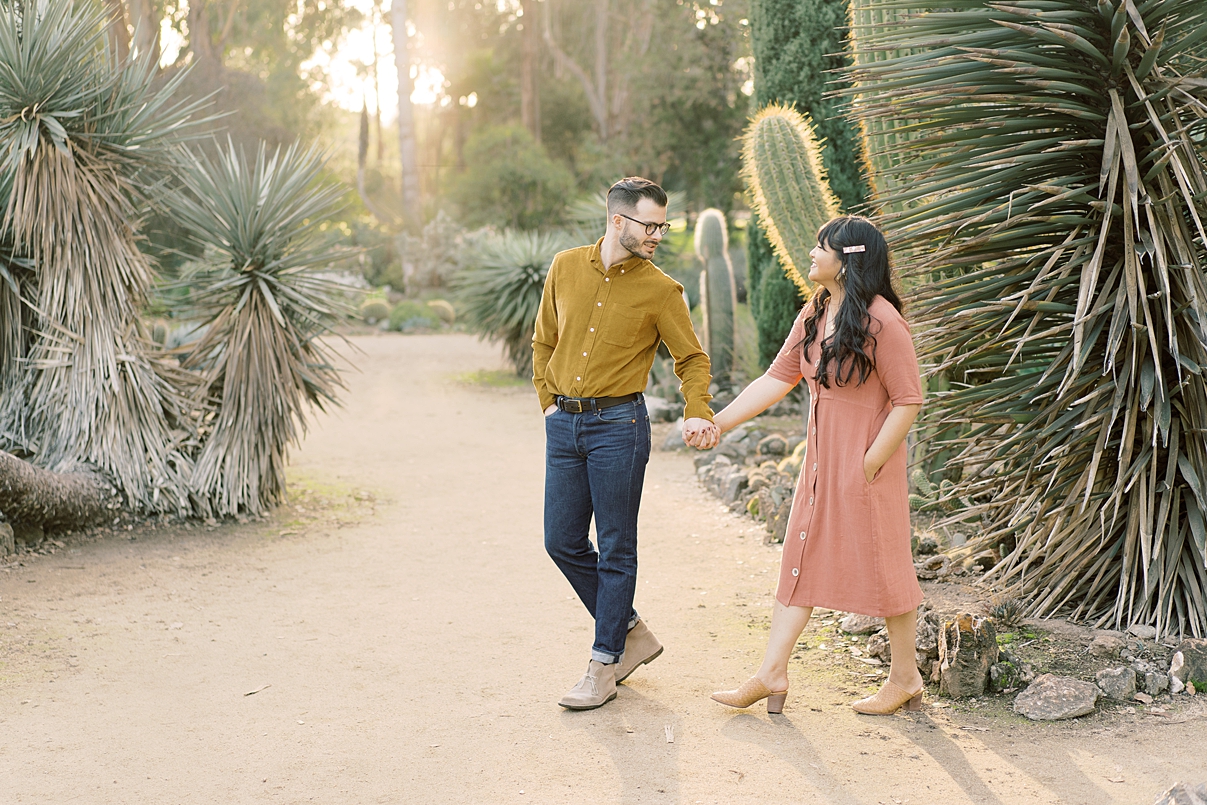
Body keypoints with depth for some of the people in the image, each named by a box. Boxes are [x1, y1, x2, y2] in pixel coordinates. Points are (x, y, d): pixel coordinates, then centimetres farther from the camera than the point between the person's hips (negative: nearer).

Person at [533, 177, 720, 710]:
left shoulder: (660, 290, -3)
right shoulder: (566, 268, 6)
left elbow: (692, 359, 3)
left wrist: (697, 413, -14)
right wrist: (549, 402, 8)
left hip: (618, 425, -4)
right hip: (564, 425, 4)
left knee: (615, 550, 0)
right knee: (563, 542, 7)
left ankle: (603, 667, 11)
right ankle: (633, 634, 25)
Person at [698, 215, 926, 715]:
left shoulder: (881, 321, -18)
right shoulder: (814, 316, 6)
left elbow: (908, 401, -16)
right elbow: (777, 379, 10)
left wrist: (869, 464, -17)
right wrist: (718, 423, 4)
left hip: (867, 466, -8)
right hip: (820, 463, 8)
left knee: (881, 566, 5)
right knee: (800, 560, 8)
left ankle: (905, 678, 22)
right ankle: (772, 674, 14)